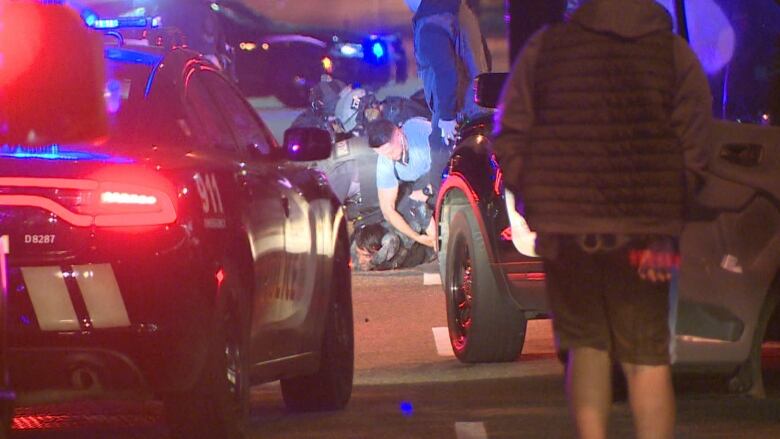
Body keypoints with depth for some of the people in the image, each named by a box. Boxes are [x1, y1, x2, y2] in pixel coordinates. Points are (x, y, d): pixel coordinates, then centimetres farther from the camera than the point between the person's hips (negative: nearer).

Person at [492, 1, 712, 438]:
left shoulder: (545, 46, 2)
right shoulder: (674, 53, -2)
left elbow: (509, 142, 1)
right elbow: (694, 151, -7)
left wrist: (535, 203, 10)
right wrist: (667, 226, -1)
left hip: (564, 226, 1)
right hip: (642, 232, -1)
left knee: (586, 345, 15)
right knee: (646, 356, 6)